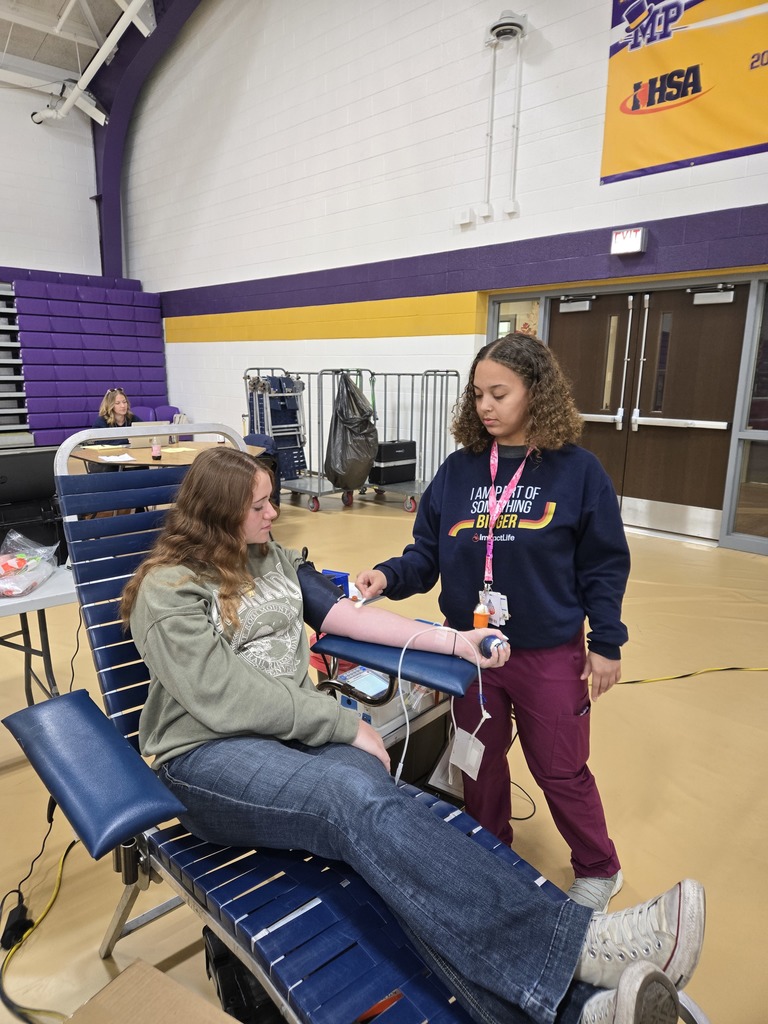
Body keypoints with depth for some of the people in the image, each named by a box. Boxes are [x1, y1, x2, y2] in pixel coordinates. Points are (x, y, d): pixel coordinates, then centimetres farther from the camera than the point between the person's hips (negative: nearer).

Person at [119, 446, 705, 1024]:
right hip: (211, 757, -5)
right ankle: (574, 943, -40)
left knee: (371, 801, -28)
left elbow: (349, 615, 8)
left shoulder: (275, 560, 14)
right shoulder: (167, 590, -6)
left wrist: (454, 640, 0)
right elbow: (224, 699, -15)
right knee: (361, 798, -34)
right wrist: (346, 726, -12)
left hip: (300, 731, 5)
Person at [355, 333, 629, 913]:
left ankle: (599, 870, 42)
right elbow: (427, 554, -1)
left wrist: (607, 644, -4)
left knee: (559, 769, 14)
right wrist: (389, 577, -18)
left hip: (550, 653, -3)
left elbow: (604, 566, -5)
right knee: (481, 763, 21)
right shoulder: (458, 471, -3)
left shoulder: (577, 471, -10)